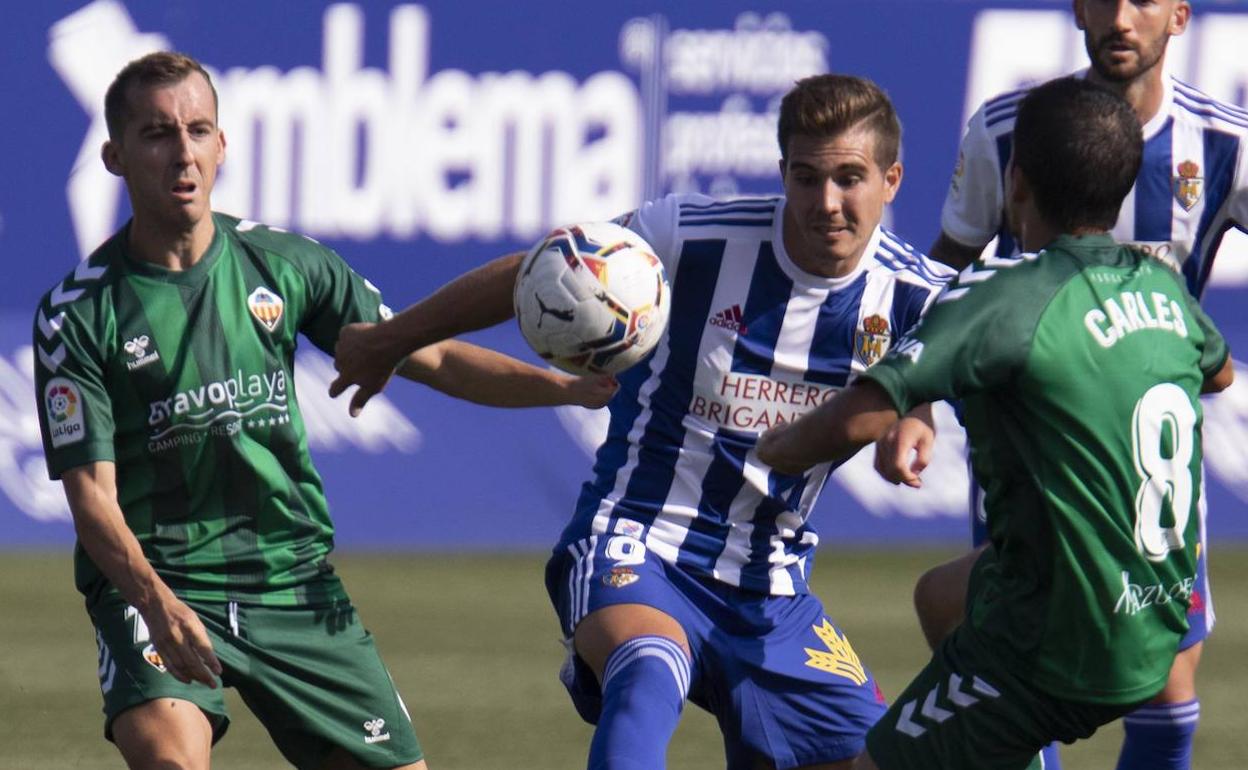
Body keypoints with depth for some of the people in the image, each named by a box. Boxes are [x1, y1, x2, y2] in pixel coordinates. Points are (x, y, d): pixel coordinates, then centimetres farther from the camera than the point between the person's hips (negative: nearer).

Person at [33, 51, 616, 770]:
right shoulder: (79, 313, -8)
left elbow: (431, 358, 9)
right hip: (151, 582, -4)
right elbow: (93, 496, -13)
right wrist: (156, 602, -32)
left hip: (293, 576, 4)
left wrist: (570, 386, -5)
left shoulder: (282, 264, 3)